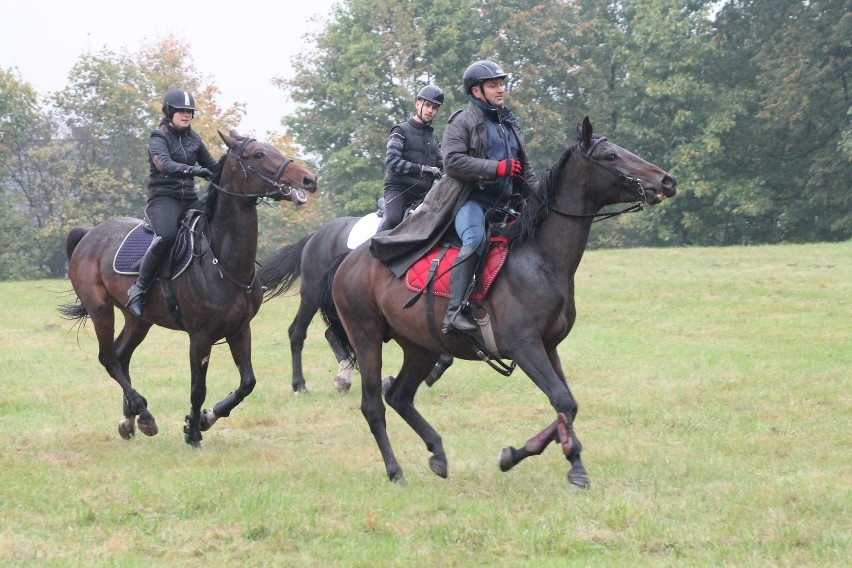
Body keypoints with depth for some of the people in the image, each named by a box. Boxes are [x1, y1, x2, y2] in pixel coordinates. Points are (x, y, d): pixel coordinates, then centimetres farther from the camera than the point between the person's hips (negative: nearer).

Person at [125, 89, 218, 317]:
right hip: (163, 197, -7)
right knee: (167, 236, -35)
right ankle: (138, 289, -25)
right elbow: (164, 164, -25)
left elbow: (212, 166, 24)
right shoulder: (159, 138, -5)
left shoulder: (193, 139, 14)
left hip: (189, 198, 7)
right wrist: (192, 170, -39)